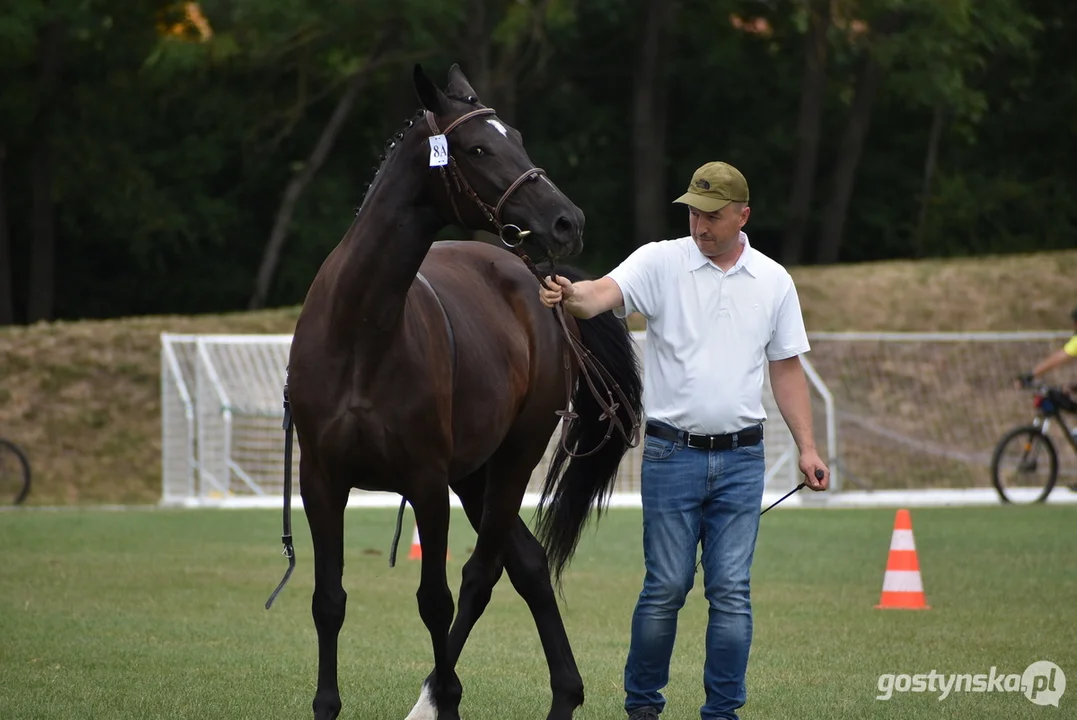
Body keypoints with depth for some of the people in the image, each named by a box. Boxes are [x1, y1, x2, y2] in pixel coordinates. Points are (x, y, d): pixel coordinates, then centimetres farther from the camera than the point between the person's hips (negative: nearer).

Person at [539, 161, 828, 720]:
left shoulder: (773, 281, 6)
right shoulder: (660, 263, -2)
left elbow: (786, 368, 12)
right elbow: (604, 294, -20)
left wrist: (806, 448, 6)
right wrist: (570, 296, -44)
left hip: (741, 458, 2)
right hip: (671, 453, -2)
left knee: (732, 590, 1)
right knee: (666, 587, 1)